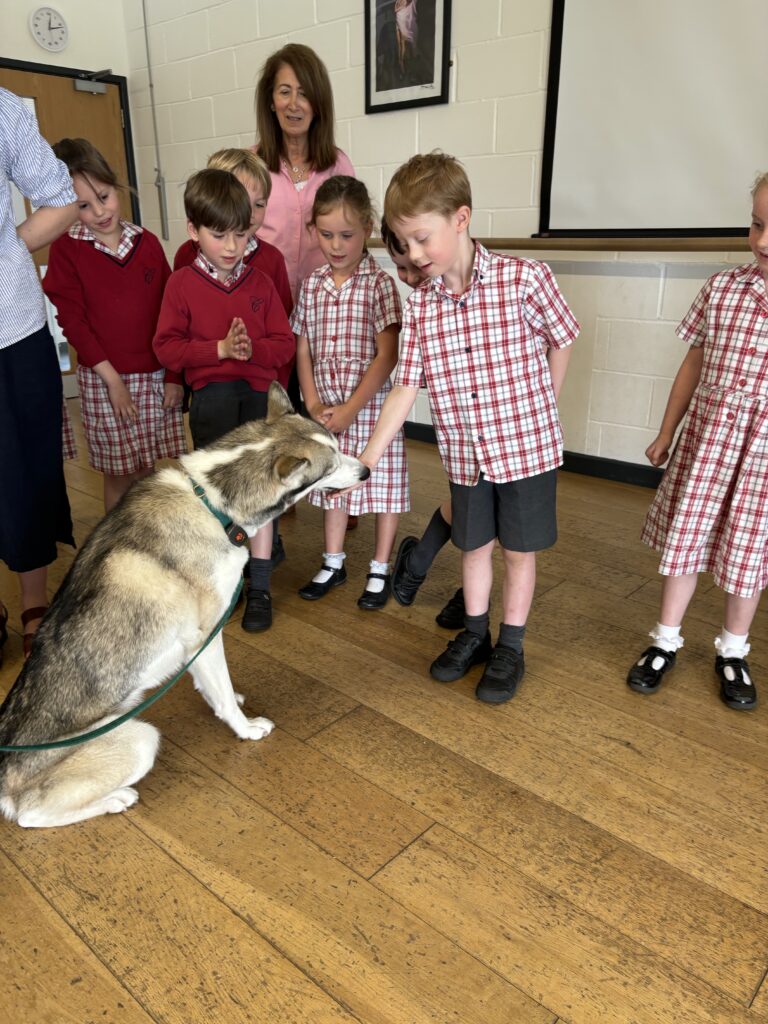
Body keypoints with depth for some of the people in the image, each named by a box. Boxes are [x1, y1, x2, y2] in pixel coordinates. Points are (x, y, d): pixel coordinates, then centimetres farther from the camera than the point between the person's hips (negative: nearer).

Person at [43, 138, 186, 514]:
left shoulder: (147, 242, 4)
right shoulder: (66, 249, -4)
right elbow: (72, 321, -6)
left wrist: (173, 375, 2)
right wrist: (113, 379, -11)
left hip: (157, 377, 3)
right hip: (104, 380, -2)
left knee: (148, 474, 10)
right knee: (119, 476, 5)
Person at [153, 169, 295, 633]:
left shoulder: (260, 281, 6)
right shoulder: (182, 283, 1)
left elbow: (285, 343, 3)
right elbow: (167, 347, -4)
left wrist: (254, 349, -16)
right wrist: (221, 348, -14)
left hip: (259, 394, 2)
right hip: (212, 396, -2)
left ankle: (260, 588, 16)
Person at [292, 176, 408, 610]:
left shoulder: (380, 283, -10)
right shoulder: (312, 286, 4)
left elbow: (387, 356, -15)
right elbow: (303, 350, 6)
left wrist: (350, 409, -17)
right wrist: (314, 406, -5)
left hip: (372, 407, -5)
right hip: (327, 411, 5)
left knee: (383, 487, 6)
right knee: (334, 484, 17)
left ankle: (381, 570, 24)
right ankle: (334, 563, 34)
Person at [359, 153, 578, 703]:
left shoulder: (524, 278, -17)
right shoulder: (420, 306, -6)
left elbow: (560, 342, -2)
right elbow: (405, 388, -7)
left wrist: (538, 413, 1)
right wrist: (367, 459, -13)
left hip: (527, 446, -3)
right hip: (465, 455, 3)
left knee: (519, 550, 11)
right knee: (474, 545, 18)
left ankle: (511, 648, 29)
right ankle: (475, 634, 39)